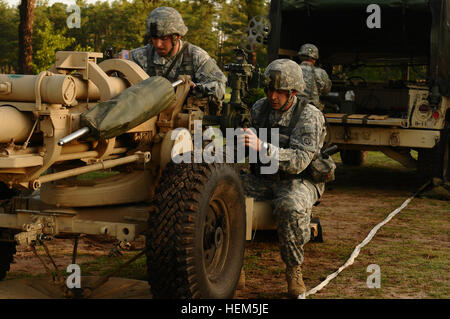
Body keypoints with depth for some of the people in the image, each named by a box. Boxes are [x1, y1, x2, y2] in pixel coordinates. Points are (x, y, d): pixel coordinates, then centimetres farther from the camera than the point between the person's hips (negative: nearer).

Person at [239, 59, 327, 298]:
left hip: (300, 180, -5)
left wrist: (262, 147, -39)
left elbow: (300, 160, -27)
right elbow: (250, 149, 18)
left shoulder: (309, 116, -14)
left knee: (291, 206, -39)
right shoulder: (260, 108, 4)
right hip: (264, 178, 5)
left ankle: (293, 270, -16)